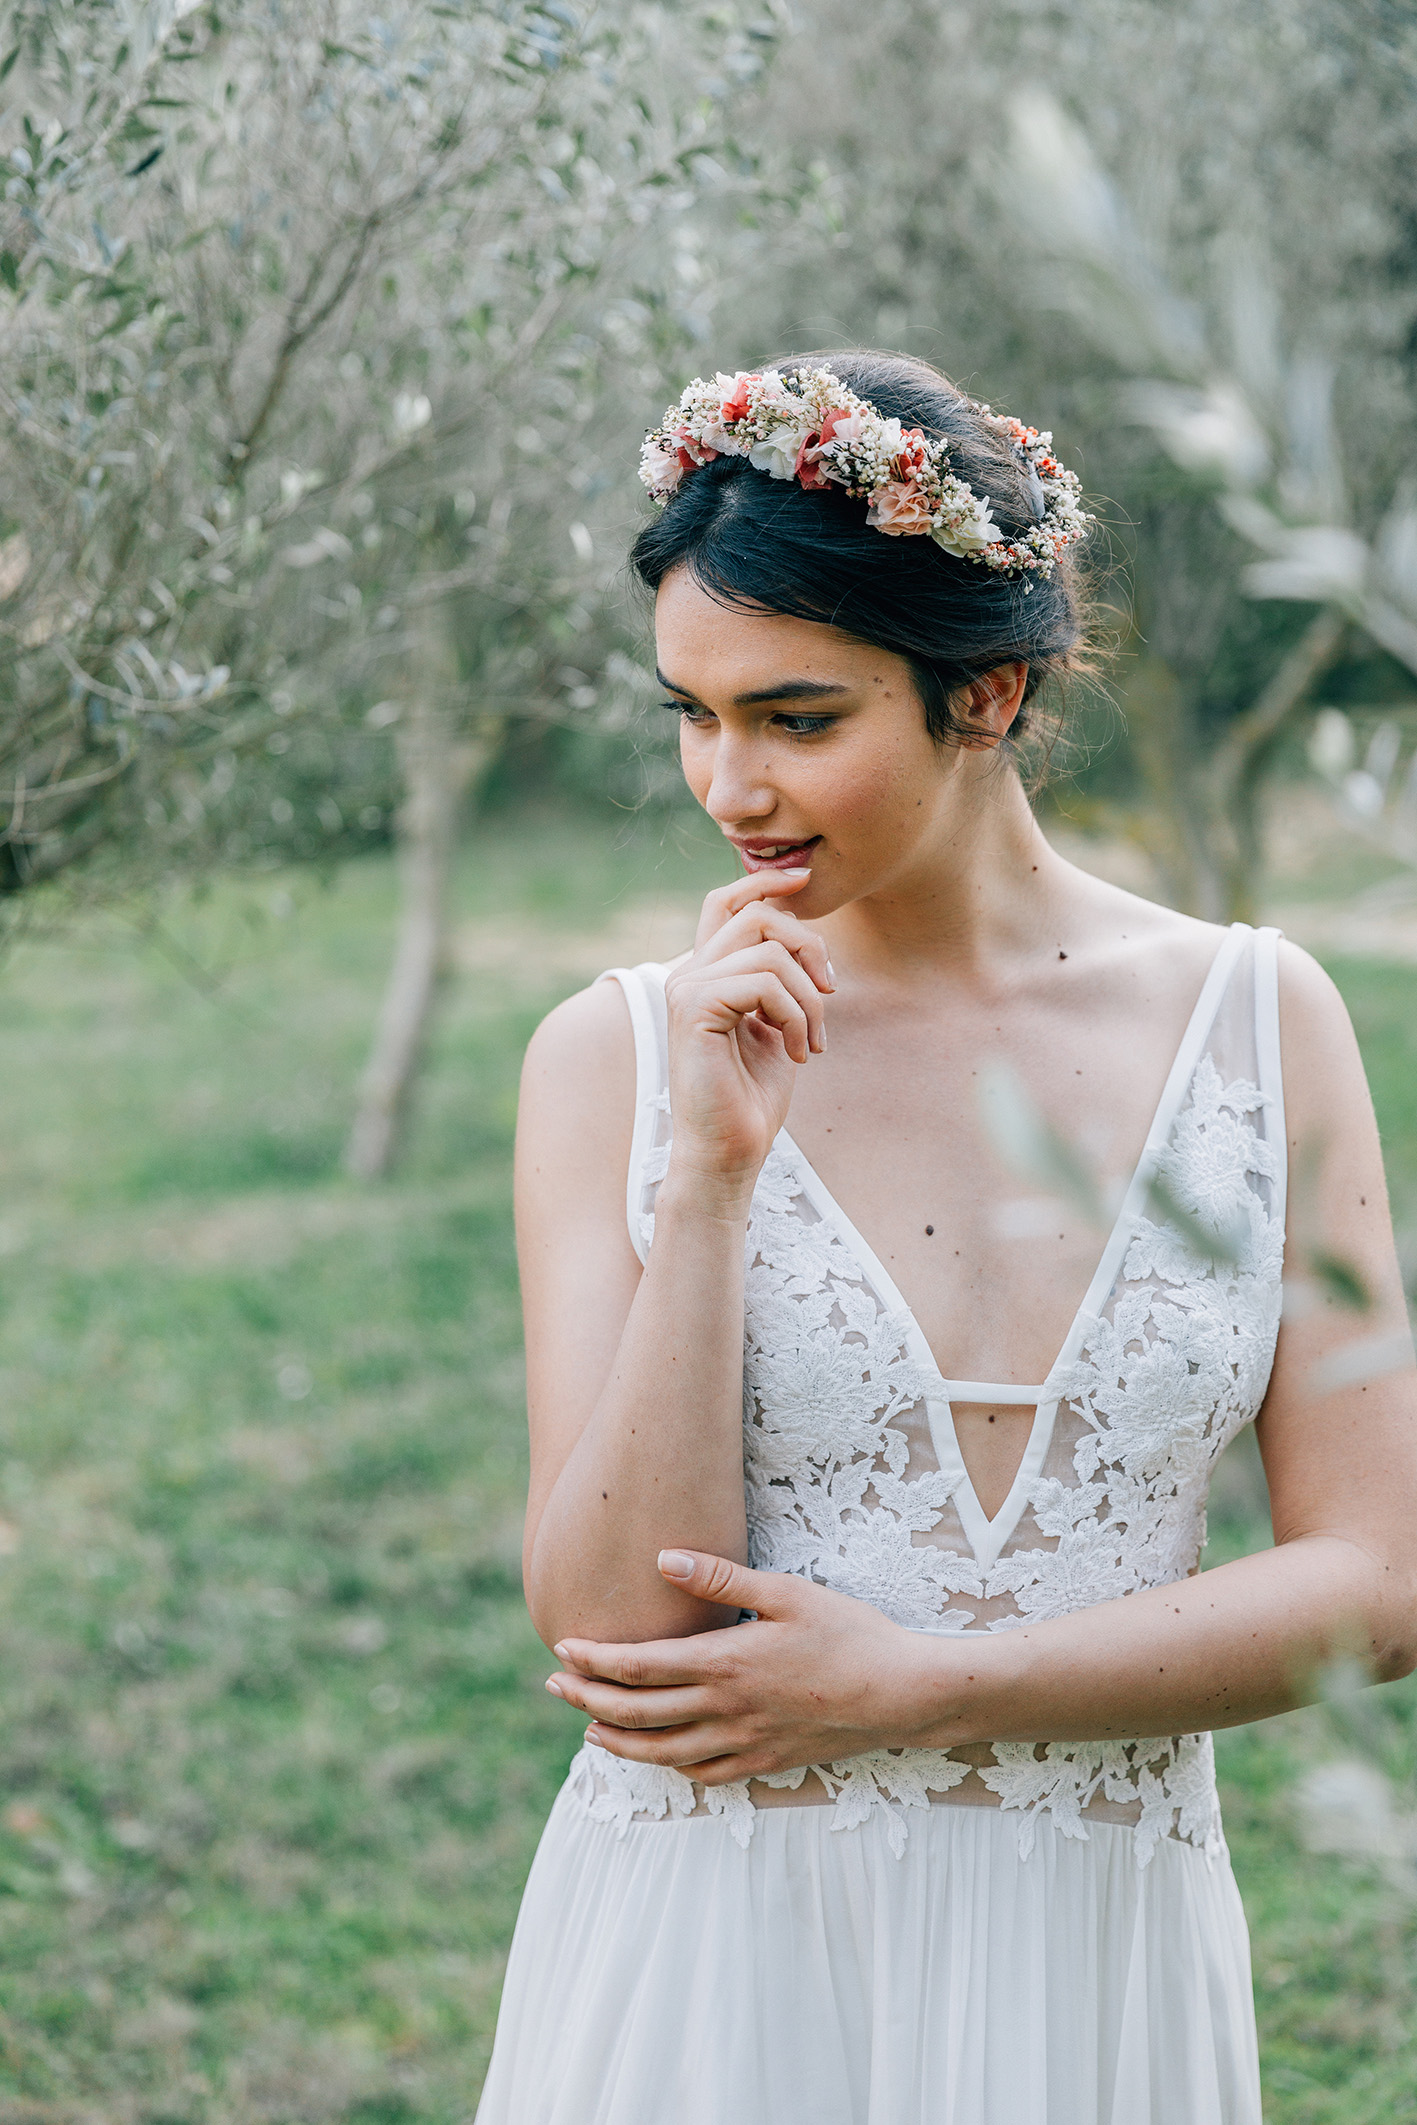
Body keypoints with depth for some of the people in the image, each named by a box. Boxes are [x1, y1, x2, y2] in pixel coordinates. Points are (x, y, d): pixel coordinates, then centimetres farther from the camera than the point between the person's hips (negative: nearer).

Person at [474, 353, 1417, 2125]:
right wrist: (710, 1172, -19)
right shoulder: (616, 1055, -6)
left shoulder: (1259, 1023, -3)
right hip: (710, 1961, -1)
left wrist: (902, 1685, -11)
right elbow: (612, 1628, -12)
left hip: (1102, 1970, 1)